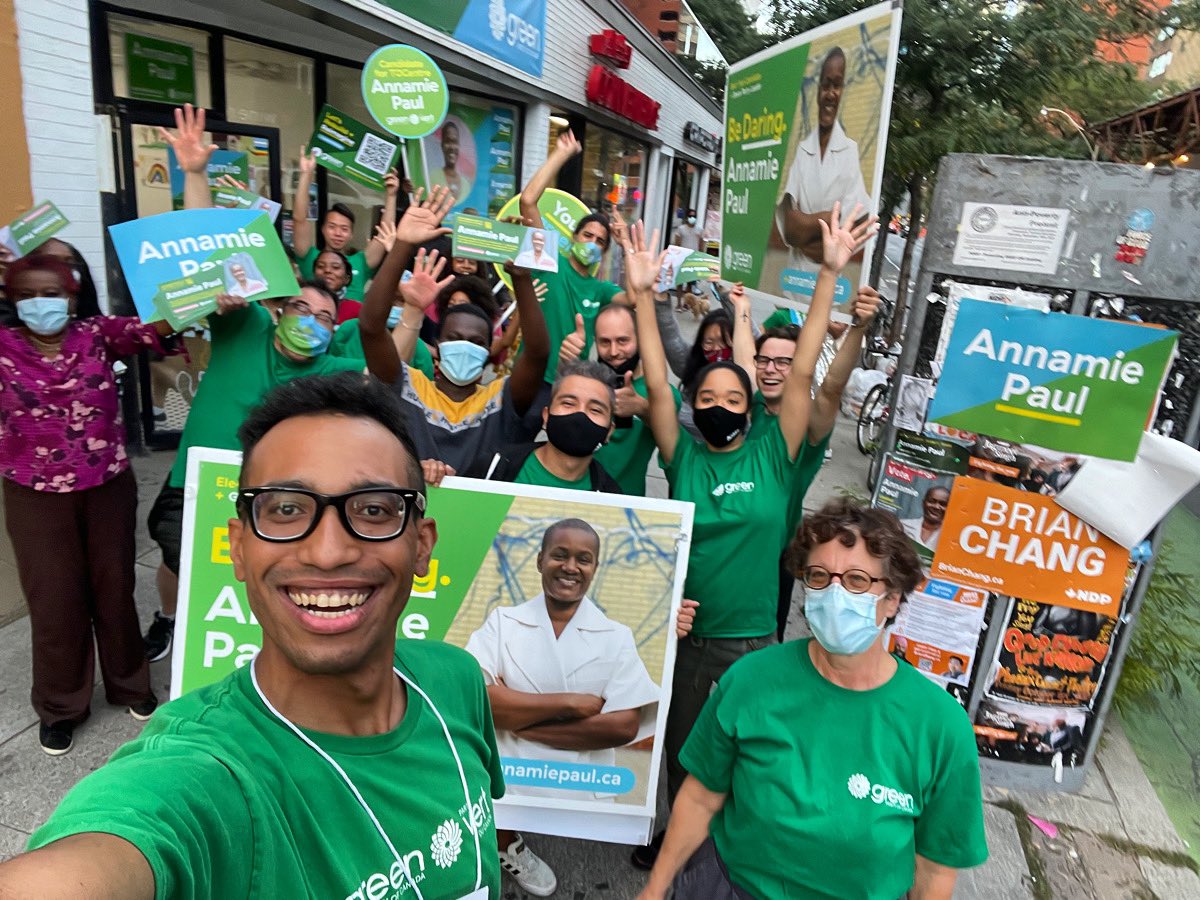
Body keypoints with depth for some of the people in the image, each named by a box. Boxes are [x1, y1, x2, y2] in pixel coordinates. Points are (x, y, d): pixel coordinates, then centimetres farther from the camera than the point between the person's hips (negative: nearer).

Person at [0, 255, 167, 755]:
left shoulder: (98, 334, -4)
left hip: (108, 488, 0)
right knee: (54, 600, 11)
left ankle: (129, 683, 36)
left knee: (114, 589, 15)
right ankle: (60, 705, 32)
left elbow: (152, 328, -16)